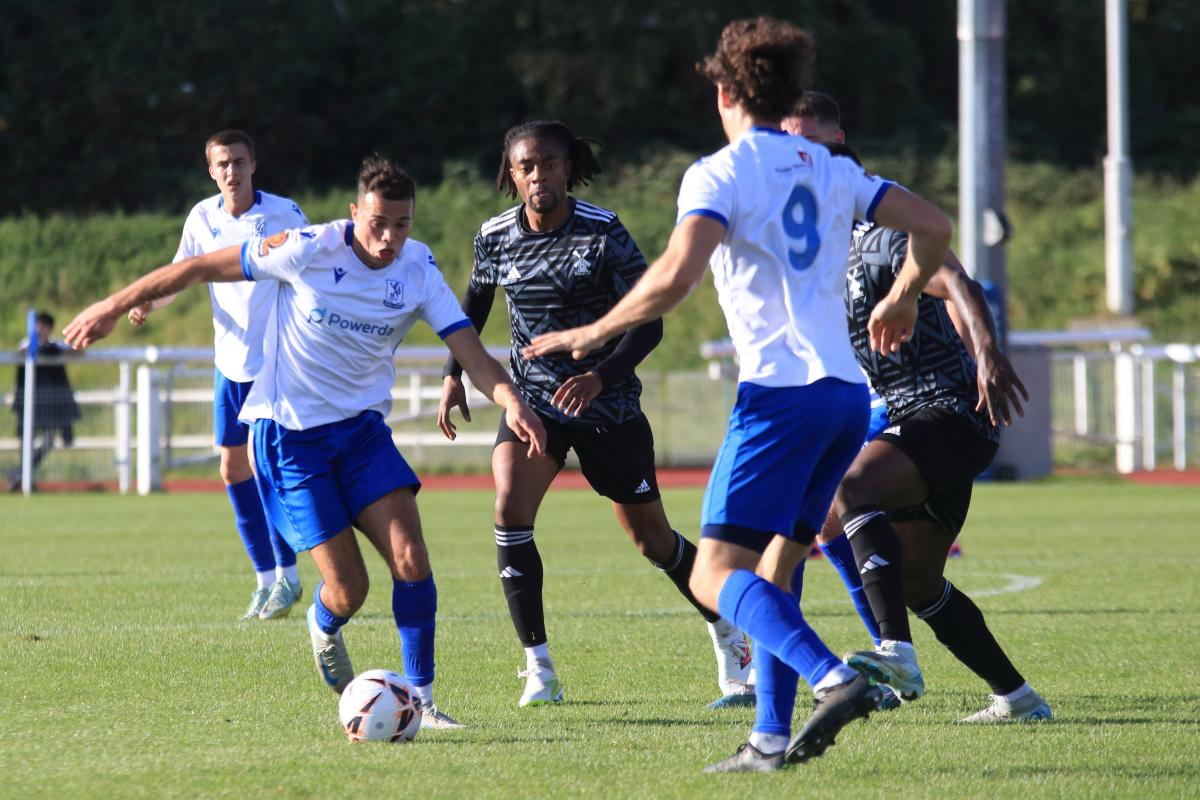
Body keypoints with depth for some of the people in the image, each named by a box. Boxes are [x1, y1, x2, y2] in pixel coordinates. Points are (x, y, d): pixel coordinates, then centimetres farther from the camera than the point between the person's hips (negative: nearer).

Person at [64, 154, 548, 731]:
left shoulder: (418, 270, -7)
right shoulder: (308, 251, -16)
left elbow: (470, 352, -13)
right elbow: (200, 268, -7)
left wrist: (509, 398, -34)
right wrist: (116, 306, -4)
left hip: (362, 427, 3)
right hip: (289, 432, -3)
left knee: (411, 559, -16)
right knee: (348, 590, -9)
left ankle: (420, 701, -5)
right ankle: (323, 625, 29)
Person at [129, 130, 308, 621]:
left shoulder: (284, 214, -10)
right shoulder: (202, 218, 1)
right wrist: (147, 303, -10)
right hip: (230, 361, 5)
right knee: (233, 470, 4)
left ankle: (287, 574, 2)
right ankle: (266, 577, 17)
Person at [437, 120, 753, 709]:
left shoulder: (604, 234, -15)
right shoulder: (495, 237, -3)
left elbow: (648, 323, -16)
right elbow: (475, 301, 17)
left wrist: (600, 375, -30)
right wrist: (455, 374, 6)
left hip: (607, 404, -2)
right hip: (532, 398, 2)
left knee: (651, 537, 6)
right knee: (510, 508, -22)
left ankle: (726, 634, 32)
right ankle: (539, 670, -16)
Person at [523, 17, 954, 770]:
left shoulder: (721, 174, -4)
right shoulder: (833, 172, 16)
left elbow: (676, 275, -19)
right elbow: (934, 227, 14)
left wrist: (594, 334, -7)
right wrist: (902, 299, 32)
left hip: (781, 390, -7)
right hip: (846, 393, 7)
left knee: (718, 575, -10)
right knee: (773, 573, 15)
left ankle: (834, 678, -32)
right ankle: (774, 738, 8)